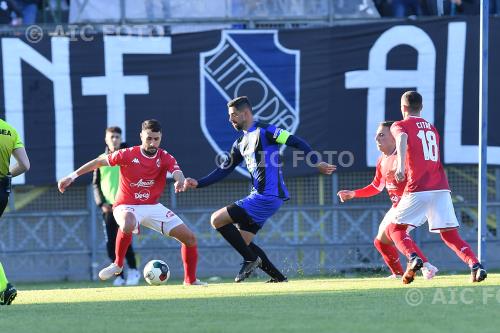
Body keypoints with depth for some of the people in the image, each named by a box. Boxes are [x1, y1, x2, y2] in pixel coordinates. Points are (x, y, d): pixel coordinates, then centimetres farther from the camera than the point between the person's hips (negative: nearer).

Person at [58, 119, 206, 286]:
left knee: (189, 237, -2)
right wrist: (72, 176, -4)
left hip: (153, 207, 4)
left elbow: (177, 172, -25)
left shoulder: (165, 158, -5)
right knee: (128, 225, -42)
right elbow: (99, 161, -2)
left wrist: (180, 181, -50)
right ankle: (118, 264, -18)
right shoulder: (128, 155, -11)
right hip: (127, 206, -4)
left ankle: (190, 280, 18)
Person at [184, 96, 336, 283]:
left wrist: (316, 162, -17)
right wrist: (197, 184, 10)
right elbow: (223, 171, 20)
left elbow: (296, 142, -11)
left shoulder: (264, 131, -8)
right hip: (259, 197, 9)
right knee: (243, 241, 10)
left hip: (268, 197, -9)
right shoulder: (240, 144, 18)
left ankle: (251, 259, -6)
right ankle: (278, 278, 13)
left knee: (217, 220, -12)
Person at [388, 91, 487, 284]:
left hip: (418, 188, -5)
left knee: (395, 229, 7)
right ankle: (475, 264, -16)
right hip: (441, 188, 5)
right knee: (449, 234, 6)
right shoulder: (432, 129, 24)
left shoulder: (400, 126, 7)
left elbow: (402, 139, -17)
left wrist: (401, 165, -32)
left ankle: (413, 258, -20)